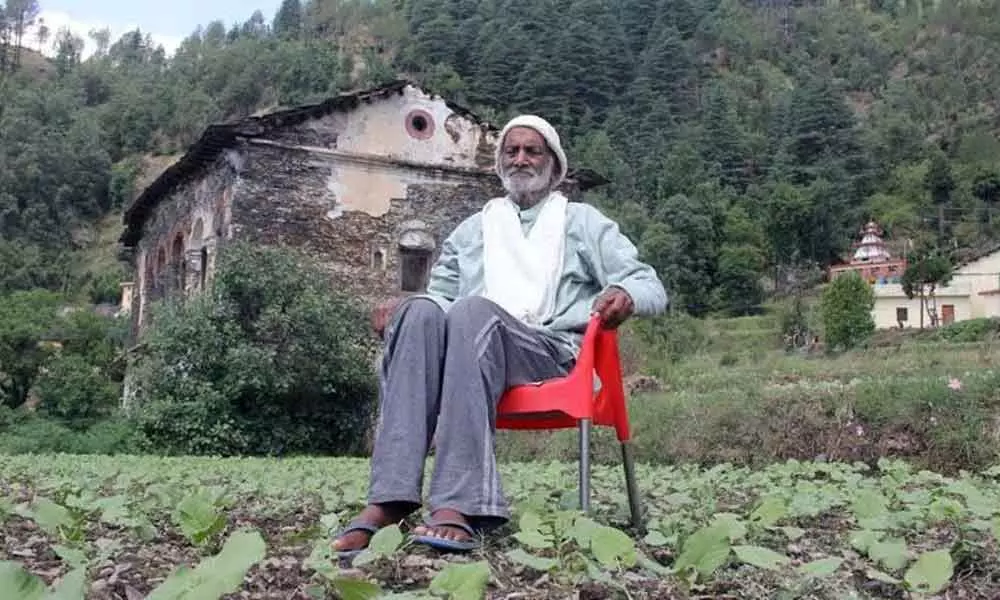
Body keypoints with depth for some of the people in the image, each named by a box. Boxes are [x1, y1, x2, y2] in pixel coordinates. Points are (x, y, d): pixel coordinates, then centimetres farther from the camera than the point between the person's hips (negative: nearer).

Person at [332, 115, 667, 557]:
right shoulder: (473, 228, 32)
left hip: (551, 351, -3)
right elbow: (442, 290, 30)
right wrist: (399, 306, 6)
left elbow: (651, 287, 14)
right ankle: (389, 499, -44)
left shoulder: (582, 222, 22)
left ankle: (459, 506, -48)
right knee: (422, 311, -32)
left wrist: (626, 294, -12)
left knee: (473, 310, -36)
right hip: (470, 346, 3)